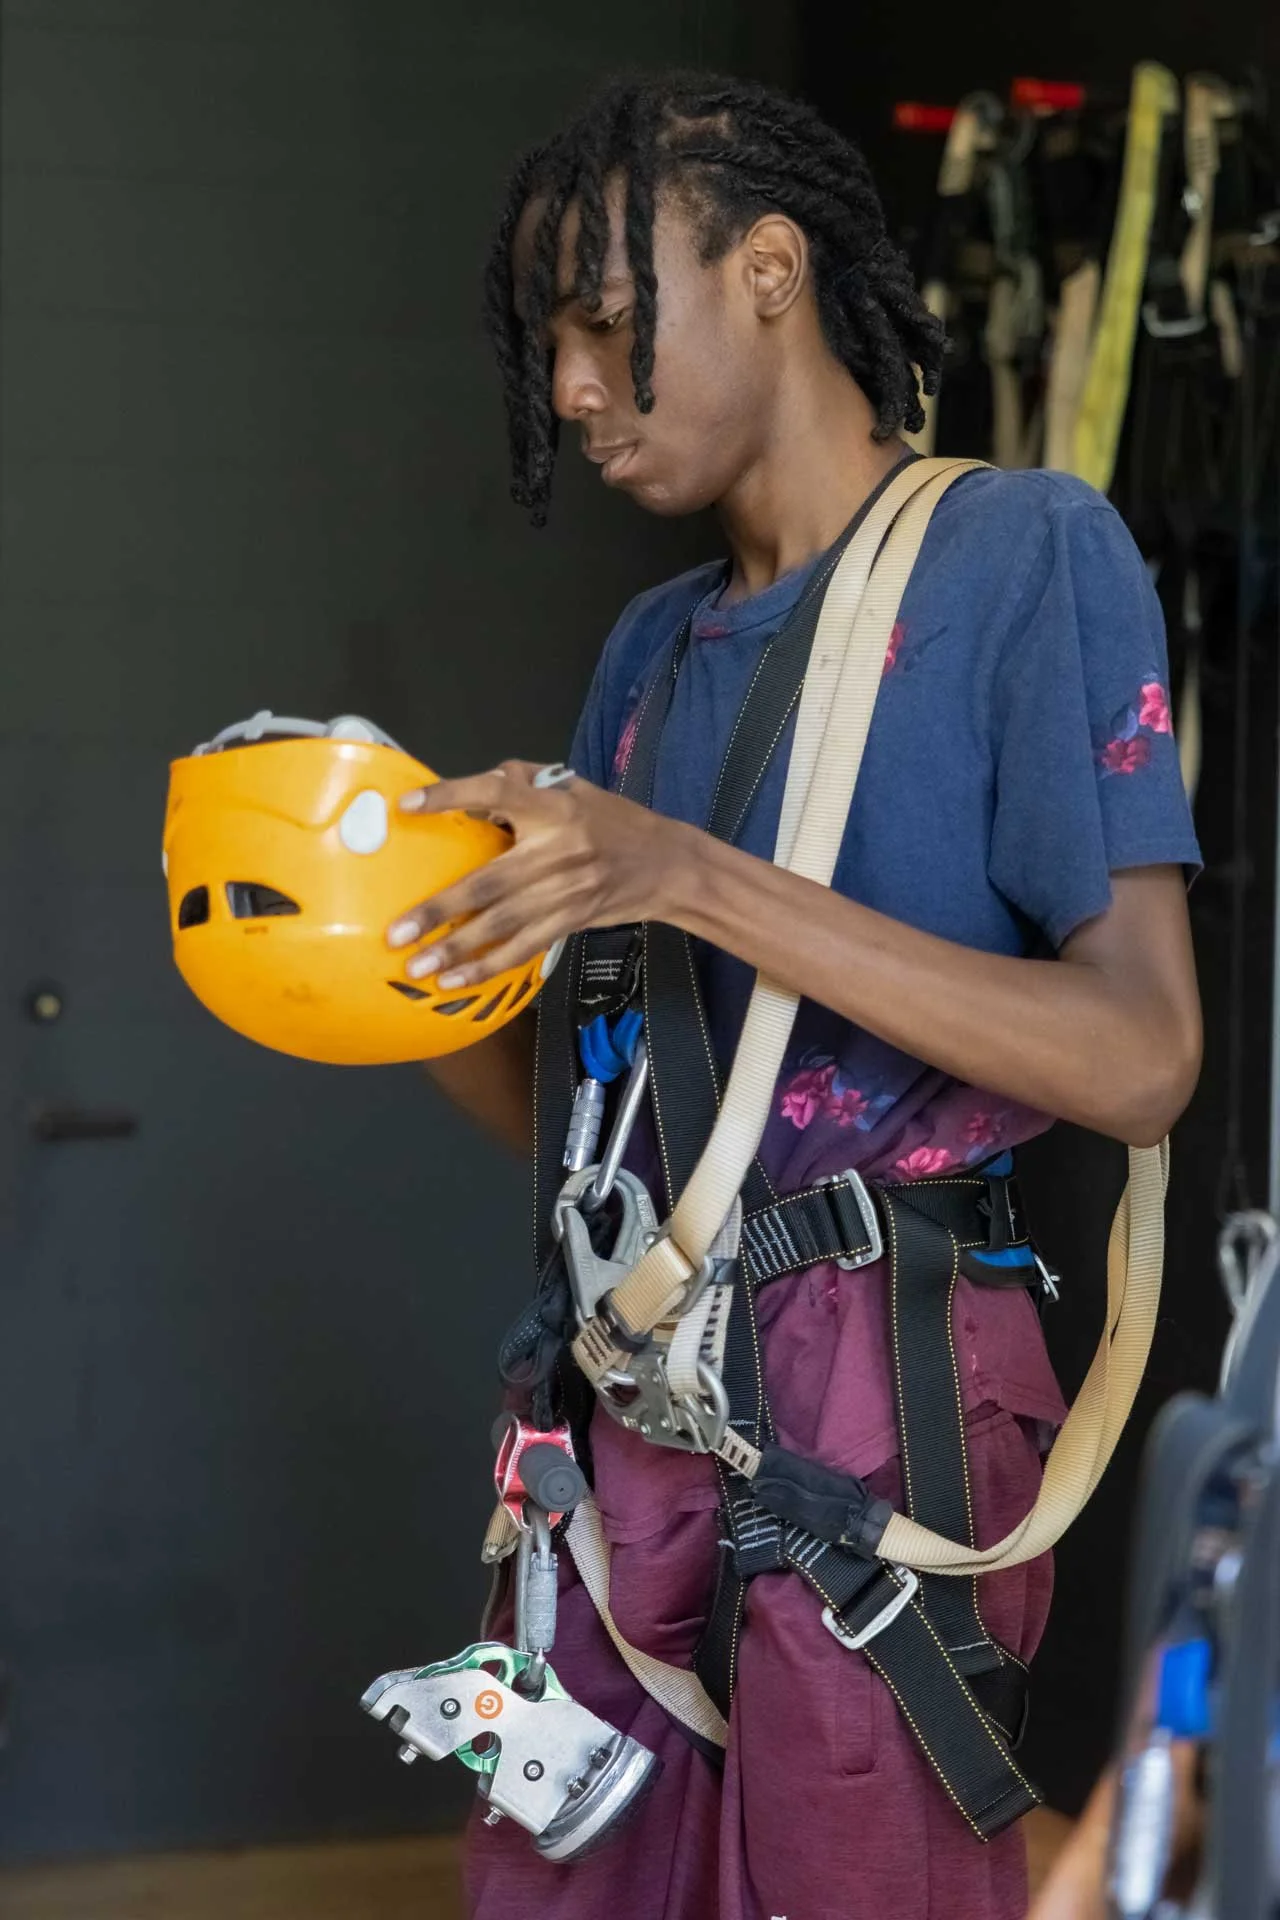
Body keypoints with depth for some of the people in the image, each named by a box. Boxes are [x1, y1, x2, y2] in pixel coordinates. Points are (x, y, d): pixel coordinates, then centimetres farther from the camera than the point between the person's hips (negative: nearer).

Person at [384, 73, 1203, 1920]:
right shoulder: (658, 648, 16)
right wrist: (403, 967, -4)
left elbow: (1141, 1062, -15)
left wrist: (696, 880, -21)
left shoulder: (1024, 551, -5)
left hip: (878, 1372, -6)